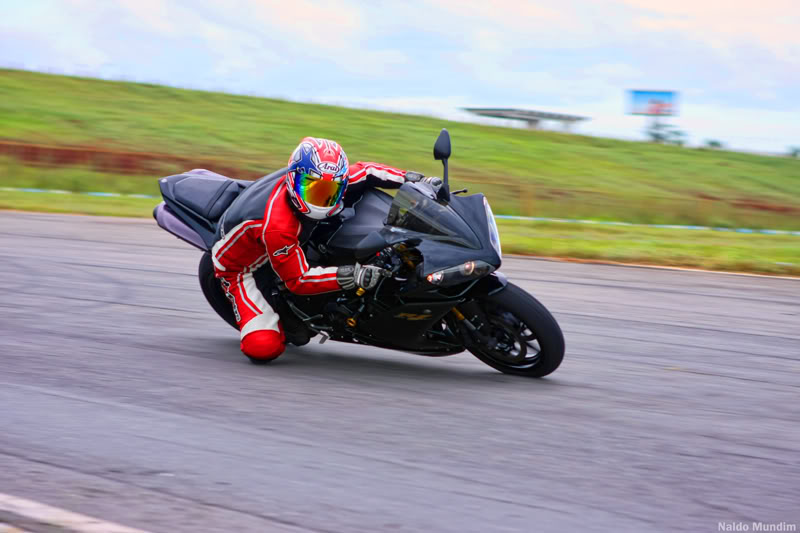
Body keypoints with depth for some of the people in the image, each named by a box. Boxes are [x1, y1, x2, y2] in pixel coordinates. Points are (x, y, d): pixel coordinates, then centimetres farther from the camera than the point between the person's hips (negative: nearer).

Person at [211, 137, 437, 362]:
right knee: (263, 348, -28)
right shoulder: (277, 226, -41)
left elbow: (366, 172, -7)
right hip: (240, 266, -8)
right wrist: (349, 276, -45)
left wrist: (414, 179, -20)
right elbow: (297, 279, -33)